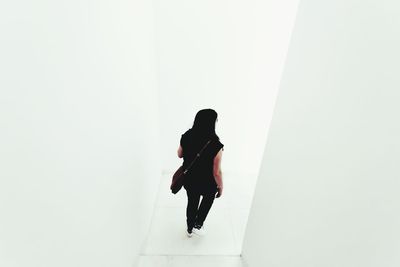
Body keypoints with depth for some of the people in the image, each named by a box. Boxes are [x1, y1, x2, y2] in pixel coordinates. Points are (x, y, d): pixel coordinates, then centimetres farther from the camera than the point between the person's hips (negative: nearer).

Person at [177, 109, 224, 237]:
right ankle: (198, 225, 38)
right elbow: (217, 172, -22)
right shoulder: (215, 145, -32)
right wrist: (220, 187, -4)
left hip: (189, 180, 4)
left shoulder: (186, 137, -18)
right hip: (206, 184, -3)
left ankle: (190, 229, 54)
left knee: (192, 203, 30)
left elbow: (180, 154, 0)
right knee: (209, 196, 33)